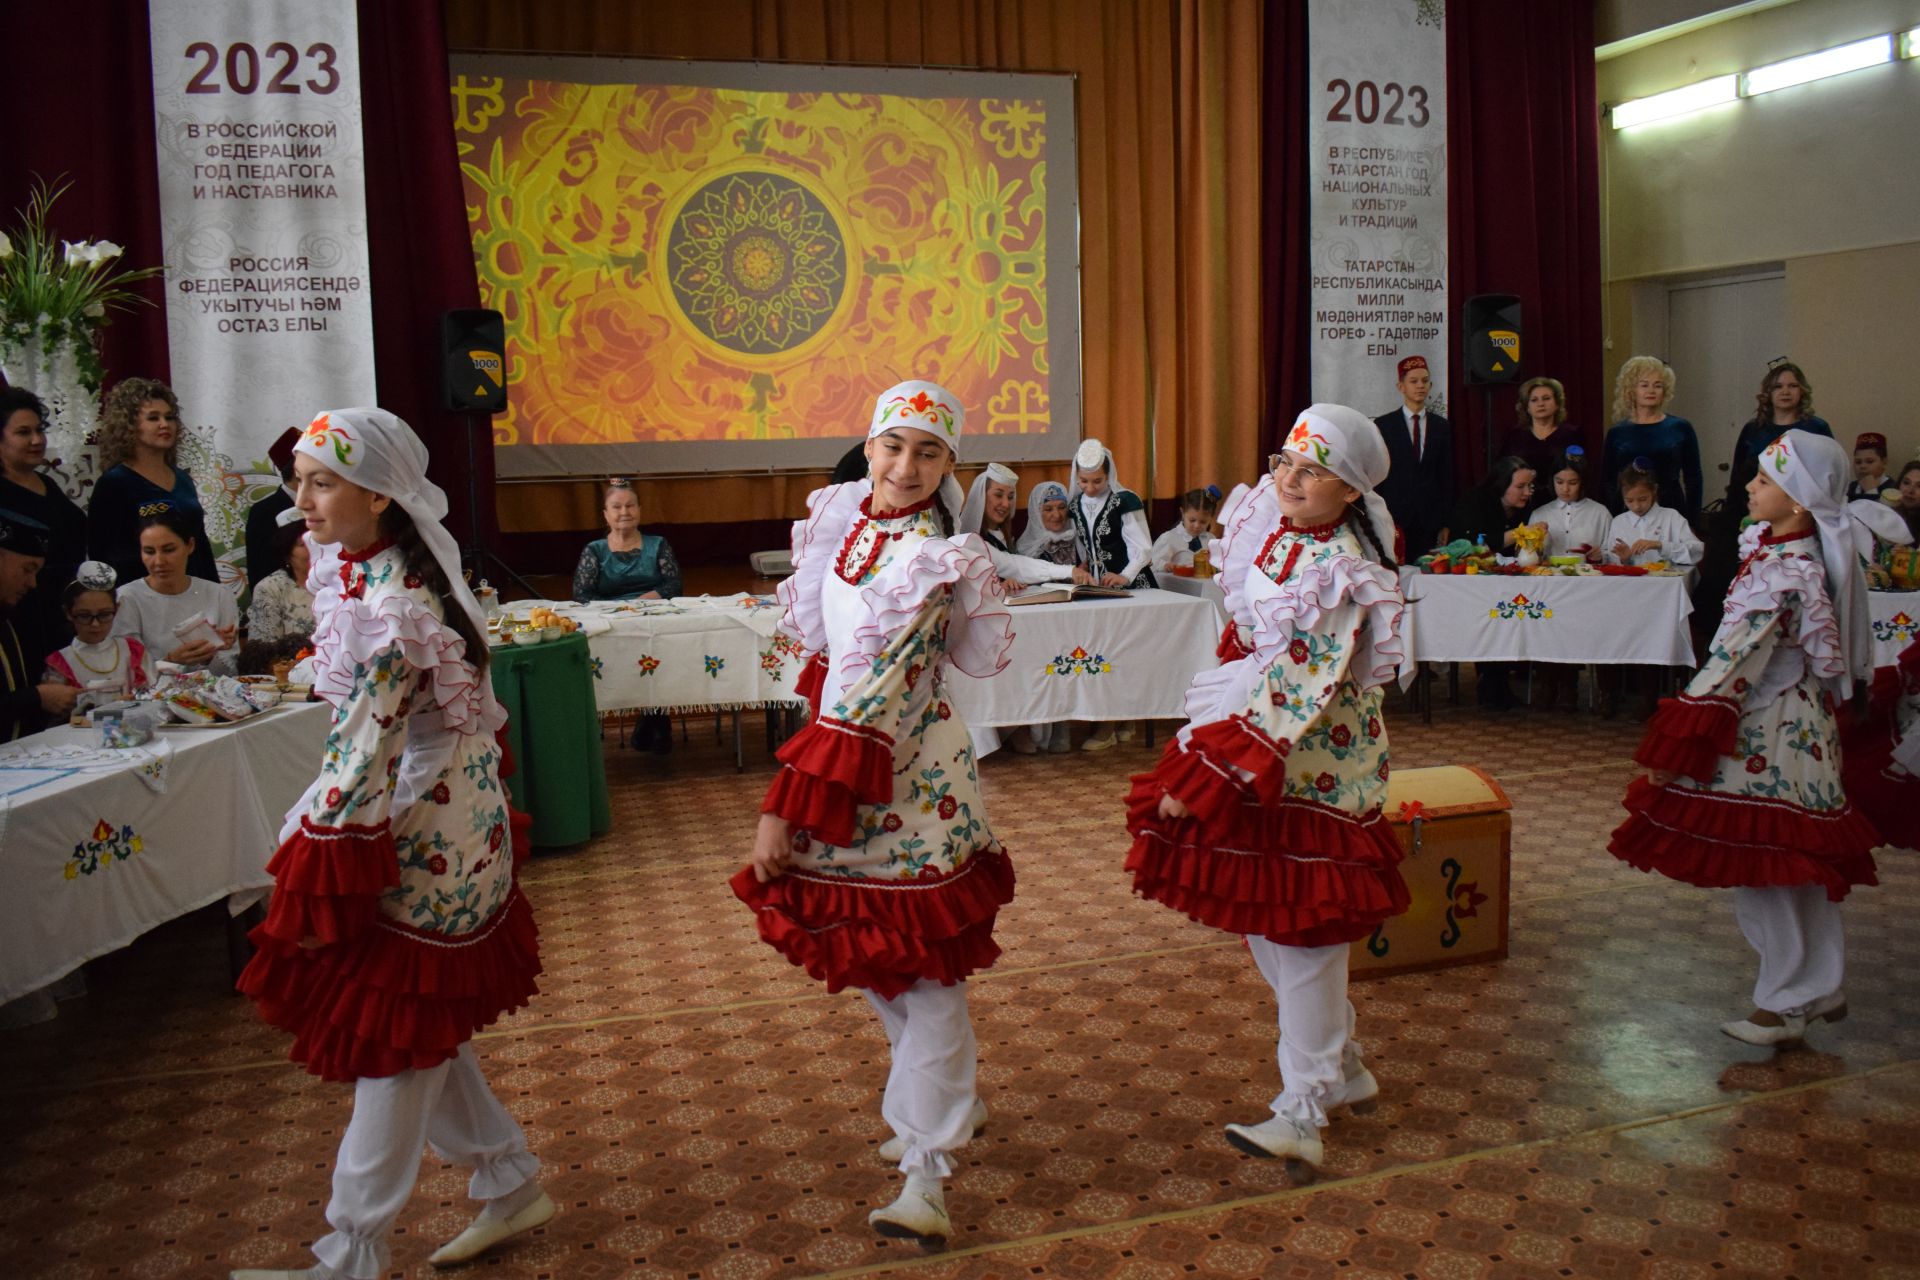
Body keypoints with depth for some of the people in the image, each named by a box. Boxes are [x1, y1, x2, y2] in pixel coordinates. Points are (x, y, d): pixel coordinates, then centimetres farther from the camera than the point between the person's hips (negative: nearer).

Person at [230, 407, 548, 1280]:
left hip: (420, 840, -9)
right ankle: (511, 1185, 32)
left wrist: (315, 887, -17)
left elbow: (360, 758, -24)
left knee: (396, 1043, 4)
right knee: (421, 1034, 19)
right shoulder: (405, 572, 4)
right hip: (445, 824, 9)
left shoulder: (384, 607, -25)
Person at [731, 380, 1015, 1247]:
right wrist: (813, 545, 5)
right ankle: (947, 1108, 41)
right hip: (846, 756, 8)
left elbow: (875, 695, -25)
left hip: (905, 780, -8)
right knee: (871, 963, 20)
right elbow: (816, 631, 17)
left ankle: (926, 1174, 11)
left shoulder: (926, 554, -20)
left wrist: (787, 806, -25)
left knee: (922, 971, 0)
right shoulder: (852, 517, 4)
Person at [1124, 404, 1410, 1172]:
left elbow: (1296, 691, -25)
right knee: (1265, 920, 16)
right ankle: (1342, 1068, 34)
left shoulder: (1339, 571, -22)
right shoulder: (1269, 520, 2)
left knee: (1299, 928, -1)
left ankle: (1304, 1113, 11)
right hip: (1251, 744, 9)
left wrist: (1207, 777, -26)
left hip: (1311, 765, -8)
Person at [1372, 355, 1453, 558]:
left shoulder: (1442, 426, 10)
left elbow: (1447, 477, 10)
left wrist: (1446, 525, 6)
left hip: (1430, 522, 2)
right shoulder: (1382, 425, 3)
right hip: (1393, 519, -2)